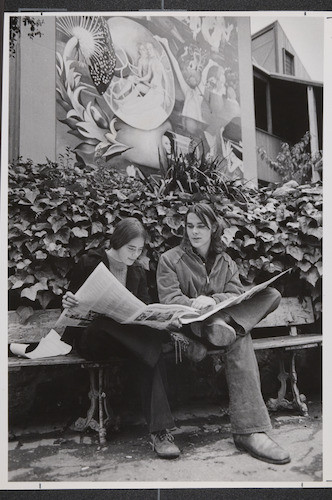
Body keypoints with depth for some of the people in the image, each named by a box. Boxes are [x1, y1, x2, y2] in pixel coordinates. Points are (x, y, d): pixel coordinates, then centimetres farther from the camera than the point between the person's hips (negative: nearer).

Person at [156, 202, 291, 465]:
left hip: (228, 314, 5)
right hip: (190, 325, -4)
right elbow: (169, 300, -8)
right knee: (239, 339, -36)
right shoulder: (170, 259, 4)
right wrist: (196, 304, -31)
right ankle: (248, 431, -41)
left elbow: (236, 295, 0)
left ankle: (226, 325, -39)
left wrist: (211, 300, -23)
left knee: (272, 294, -17)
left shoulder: (226, 262, 17)